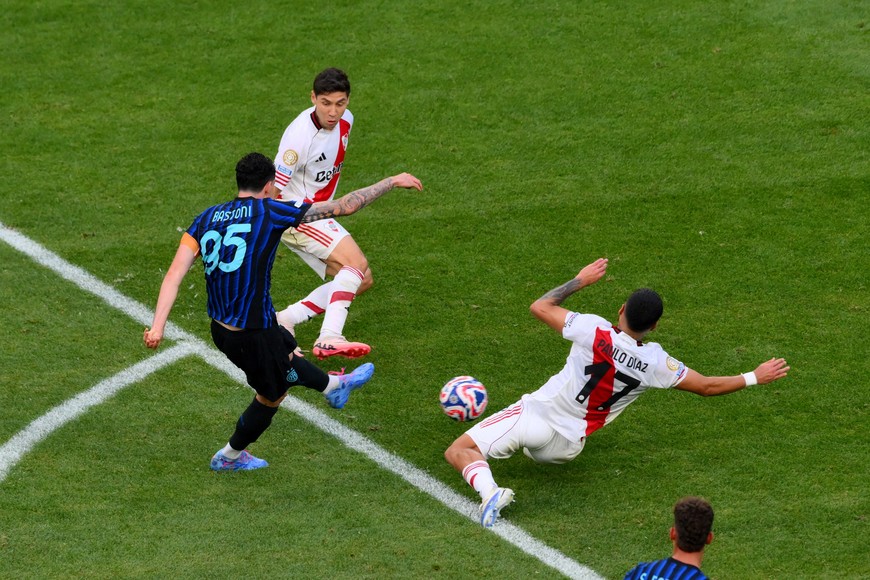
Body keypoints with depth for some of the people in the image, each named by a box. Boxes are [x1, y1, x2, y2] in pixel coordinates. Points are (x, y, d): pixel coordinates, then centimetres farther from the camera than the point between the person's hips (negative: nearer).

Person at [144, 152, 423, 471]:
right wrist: (393, 182, 0)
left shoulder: (206, 218, 0)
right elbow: (344, 206, -11)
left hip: (220, 328, 6)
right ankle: (230, 457, 43)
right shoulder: (270, 211, -15)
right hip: (254, 334, -6)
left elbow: (174, 274, -10)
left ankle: (333, 385, 59)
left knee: (286, 353, 34)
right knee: (272, 396, 24)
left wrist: (157, 326, -14)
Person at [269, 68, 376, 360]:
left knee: (362, 281, 6)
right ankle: (329, 338, -35)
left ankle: (284, 321, 0)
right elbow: (272, 190, -26)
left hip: (318, 213, 9)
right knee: (356, 263, -24)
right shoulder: (300, 135, -27)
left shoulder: (345, 120, -1)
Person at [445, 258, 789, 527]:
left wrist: (580, 280, 8)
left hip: (535, 416, -4)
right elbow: (707, 387, 0)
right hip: (566, 448, 4)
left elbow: (540, 307, -3)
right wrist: (753, 378, 11)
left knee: (458, 452, -8)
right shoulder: (655, 363, -13)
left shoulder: (593, 331, -19)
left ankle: (489, 491, -31)